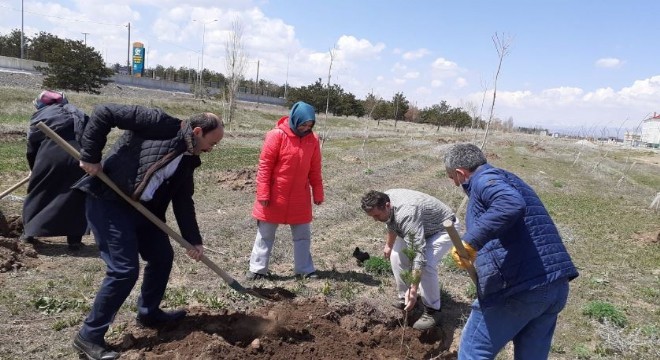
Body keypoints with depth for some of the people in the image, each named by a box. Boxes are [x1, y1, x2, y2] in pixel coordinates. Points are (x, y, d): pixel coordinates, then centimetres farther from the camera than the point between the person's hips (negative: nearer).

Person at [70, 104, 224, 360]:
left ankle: (149, 314, 37)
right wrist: (91, 156, -18)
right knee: (124, 270, -11)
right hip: (107, 200, -9)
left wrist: (194, 240, 7)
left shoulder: (187, 160, 8)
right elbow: (104, 113, -17)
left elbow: (183, 201, 11)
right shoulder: (160, 124, -16)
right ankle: (89, 336, 7)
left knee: (162, 256, 16)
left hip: (141, 208, 9)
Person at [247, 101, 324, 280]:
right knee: (265, 234, 9)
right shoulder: (277, 135, -14)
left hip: (300, 198, 4)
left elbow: (315, 170, 8)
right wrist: (263, 194, -14)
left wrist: (318, 194, 7)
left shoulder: (313, 139, 0)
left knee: (303, 235, 11)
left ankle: (305, 269, 22)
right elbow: (264, 166, -13)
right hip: (274, 196, -4)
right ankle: (257, 269, 21)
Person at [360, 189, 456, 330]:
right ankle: (404, 296, 18)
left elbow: (419, 254, -43)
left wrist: (413, 289, -44)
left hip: (443, 228, -8)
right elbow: (391, 224, 9)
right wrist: (389, 245, 19)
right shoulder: (385, 199, -16)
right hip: (420, 226, 9)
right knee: (397, 255, 1)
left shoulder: (406, 214, -41)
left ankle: (432, 310, -9)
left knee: (426, 264, -26)